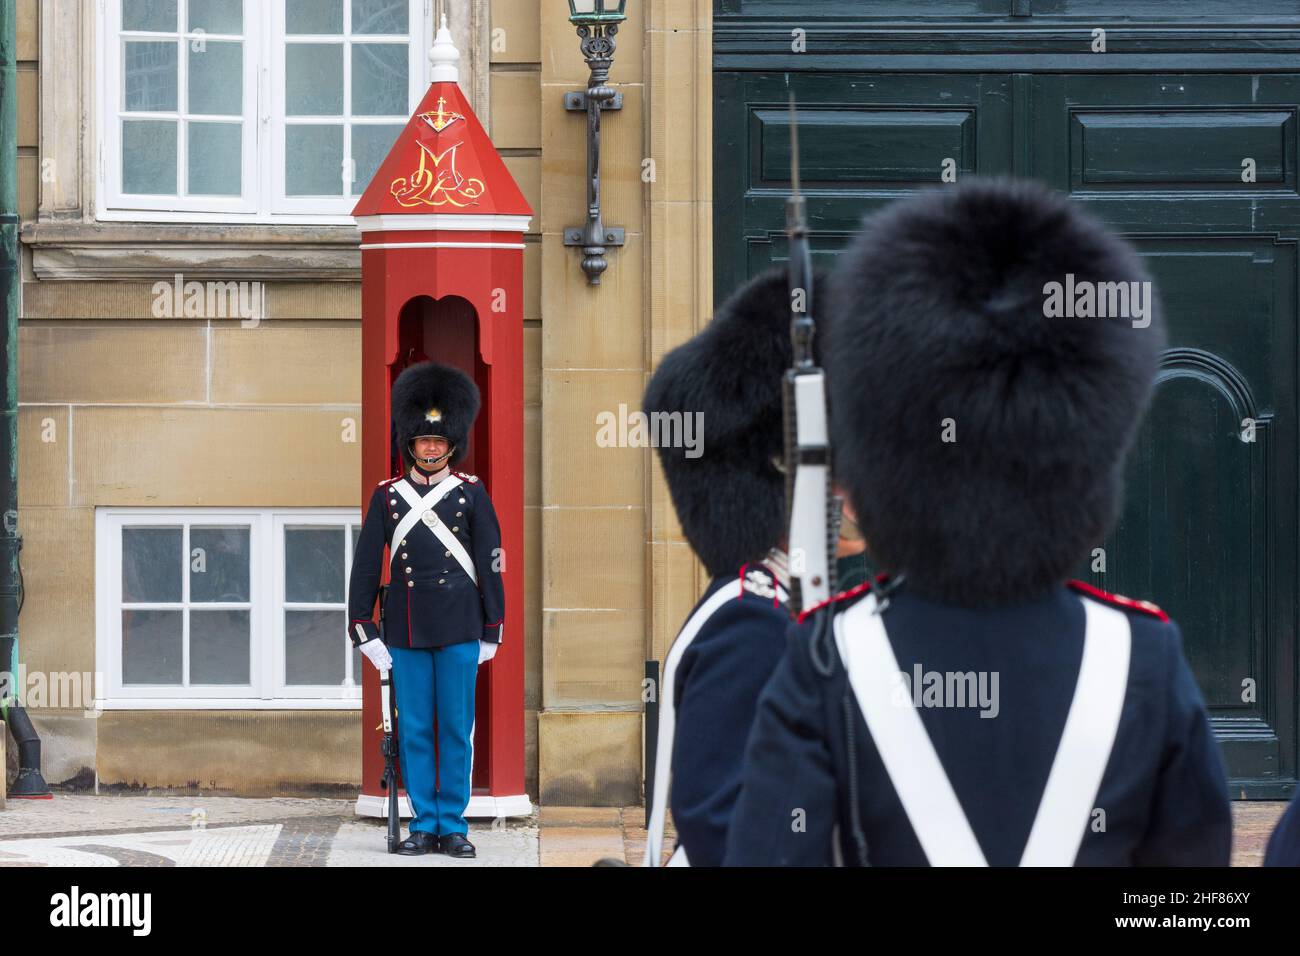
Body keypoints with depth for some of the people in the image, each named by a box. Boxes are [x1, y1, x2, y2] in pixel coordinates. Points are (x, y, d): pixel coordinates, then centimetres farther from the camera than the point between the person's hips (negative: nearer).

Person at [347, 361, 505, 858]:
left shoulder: (472, 494, 4)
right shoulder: (387, 496, 6)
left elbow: (490, 565, 4)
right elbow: (365, 567, 6)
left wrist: (492, 631, 1)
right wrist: (363, 629, 0)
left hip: (459, 631, -1)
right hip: (405, 633, 1)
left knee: (456, 729, 1)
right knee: (414, 730, 3)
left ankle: (453, 825, 7)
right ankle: (423, 823, 9)